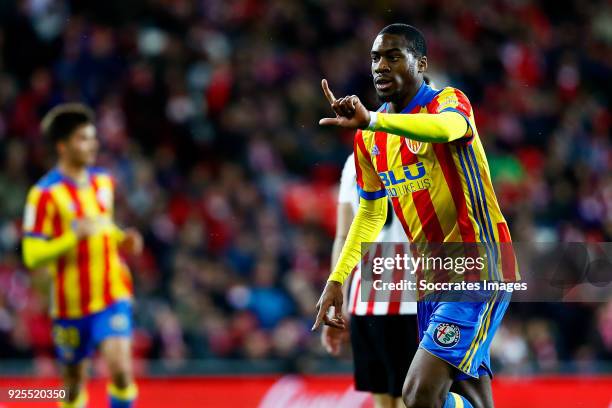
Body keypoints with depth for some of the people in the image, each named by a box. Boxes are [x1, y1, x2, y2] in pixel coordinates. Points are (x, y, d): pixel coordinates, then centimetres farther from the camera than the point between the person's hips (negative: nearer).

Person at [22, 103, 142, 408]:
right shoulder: (45, 194, -11)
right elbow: (32, 257, -14)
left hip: (112, 295, 3)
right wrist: (75, 236, -27)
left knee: (120, 368, -16)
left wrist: (123, 240, 4)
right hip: (71, 302, -3)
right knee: (74, 382, 9)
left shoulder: (103, 182, 8)